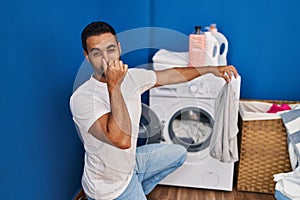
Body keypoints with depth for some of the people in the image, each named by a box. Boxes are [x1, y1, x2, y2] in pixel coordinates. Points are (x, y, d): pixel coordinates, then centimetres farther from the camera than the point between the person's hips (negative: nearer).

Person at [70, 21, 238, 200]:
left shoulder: (131, 76, -9)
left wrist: (211, 69, 10)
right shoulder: (82, 98, -30)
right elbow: (122, 140, -41)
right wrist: (113, 85, -39)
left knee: (179, 153, 20)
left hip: (129, 160, 7)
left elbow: (171, 75, 5)